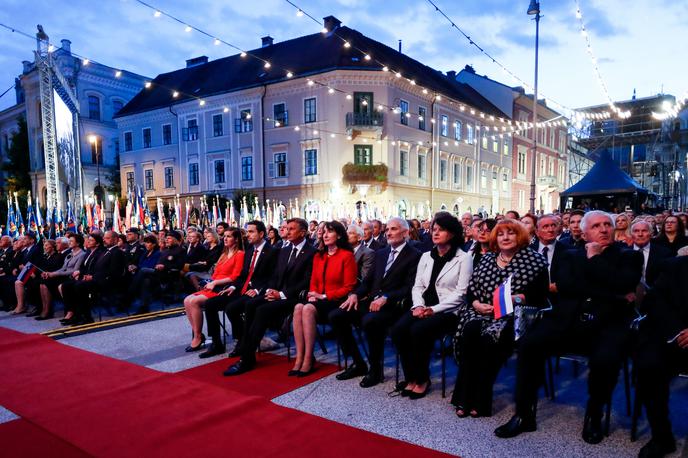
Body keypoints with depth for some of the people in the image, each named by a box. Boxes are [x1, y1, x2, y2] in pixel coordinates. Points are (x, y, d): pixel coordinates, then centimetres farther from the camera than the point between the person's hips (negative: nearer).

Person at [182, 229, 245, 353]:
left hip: (224, 289, -8)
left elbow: (234, 277, -13)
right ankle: (197, 334, -6)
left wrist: (215, 282, -14)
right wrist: (210, 282, 0)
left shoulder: (240, 254, -5)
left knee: (194, 301, -25)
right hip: (213, 287, 8)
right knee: (187, 300, -11)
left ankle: (198, 337, -12)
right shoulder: (224, 254, 22)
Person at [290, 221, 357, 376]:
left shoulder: (347, 256, -4)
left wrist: (324, 296, -14)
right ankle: (299, 358, -27)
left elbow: (349, 287, -7)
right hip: (318, 300, 5)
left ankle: (308, 359, -26)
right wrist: (312, 295, -6)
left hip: (336, 301, -5)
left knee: (308, 309, -32)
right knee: (299, 307, -27)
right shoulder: (318, 256, 16)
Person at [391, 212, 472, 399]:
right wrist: (418, 306, -8)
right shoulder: (426, 256, 15)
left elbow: (460, 293, -9)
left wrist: (434, 309, -17)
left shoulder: (463, 258, -2)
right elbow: (417, 286, 13)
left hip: (448, 311, -5)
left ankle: (422, 378, -8)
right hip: (423, 308, 5)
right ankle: (411, 377, -5)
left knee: (419, 330, -31)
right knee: (398, 329, -21)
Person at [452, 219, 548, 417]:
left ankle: (480, 400, -20)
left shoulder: (534, 260, 5)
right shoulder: (487, 259, 18)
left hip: (513, 315, -4)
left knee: (489, 339, -32)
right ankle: (465, 398, -23)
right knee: (469, 332, -28)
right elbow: (471, 288, 13)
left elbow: (539, 296, -3)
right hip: (482, 312, 4)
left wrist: (516, 298, -18)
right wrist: (477, 304, -6)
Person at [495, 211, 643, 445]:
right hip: (569, 321, 2)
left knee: (605, 359, -34)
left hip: (608, 324, -2)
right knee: (528, 343, -22)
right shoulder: (573, 256, 19)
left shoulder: (630, 256, 14)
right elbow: (564, 286, -2)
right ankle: (524, 414, -8)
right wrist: (611, 294, -10)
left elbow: (623, 284, -10)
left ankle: (594, 415, -1)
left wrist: (594, 259, -1)